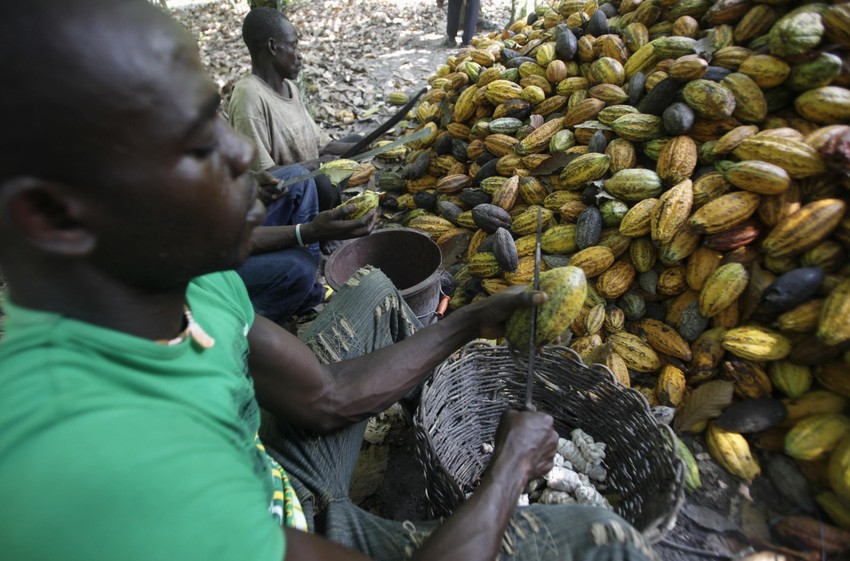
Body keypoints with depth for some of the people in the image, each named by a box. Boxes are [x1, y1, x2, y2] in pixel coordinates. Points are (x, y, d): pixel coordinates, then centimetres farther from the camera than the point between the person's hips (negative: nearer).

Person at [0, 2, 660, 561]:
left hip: (275, 485, 6)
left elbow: (328, 396, -8)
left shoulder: (186, 279, -17)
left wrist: (470, 323, -5)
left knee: (371, 289, 9)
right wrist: (511, 463, -16)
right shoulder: (103, 469, -43)